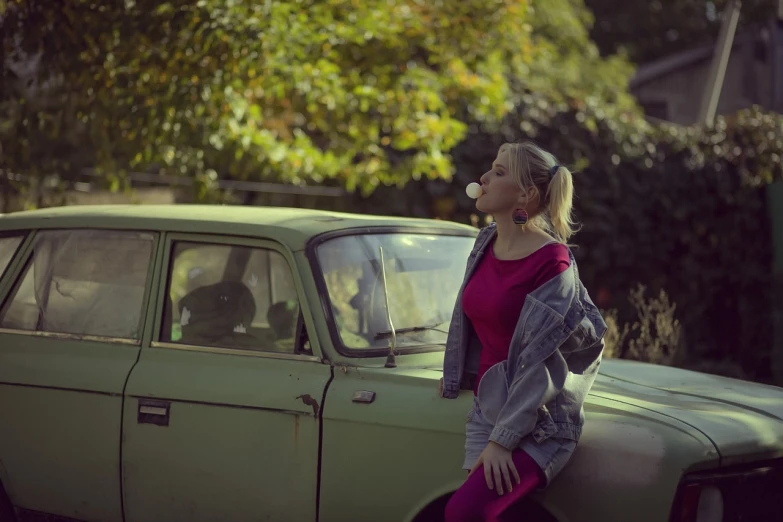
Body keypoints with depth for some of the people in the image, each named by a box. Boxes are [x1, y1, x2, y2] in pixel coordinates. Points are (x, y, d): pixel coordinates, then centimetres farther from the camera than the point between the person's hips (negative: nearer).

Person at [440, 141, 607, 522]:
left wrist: (502, 440, -20)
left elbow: (540, 362, -19)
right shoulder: (487, 242, 5)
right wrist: (458, 374, 27)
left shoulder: (551, 262, -17)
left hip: (536, 423, -7)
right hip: (488, 408, 7)